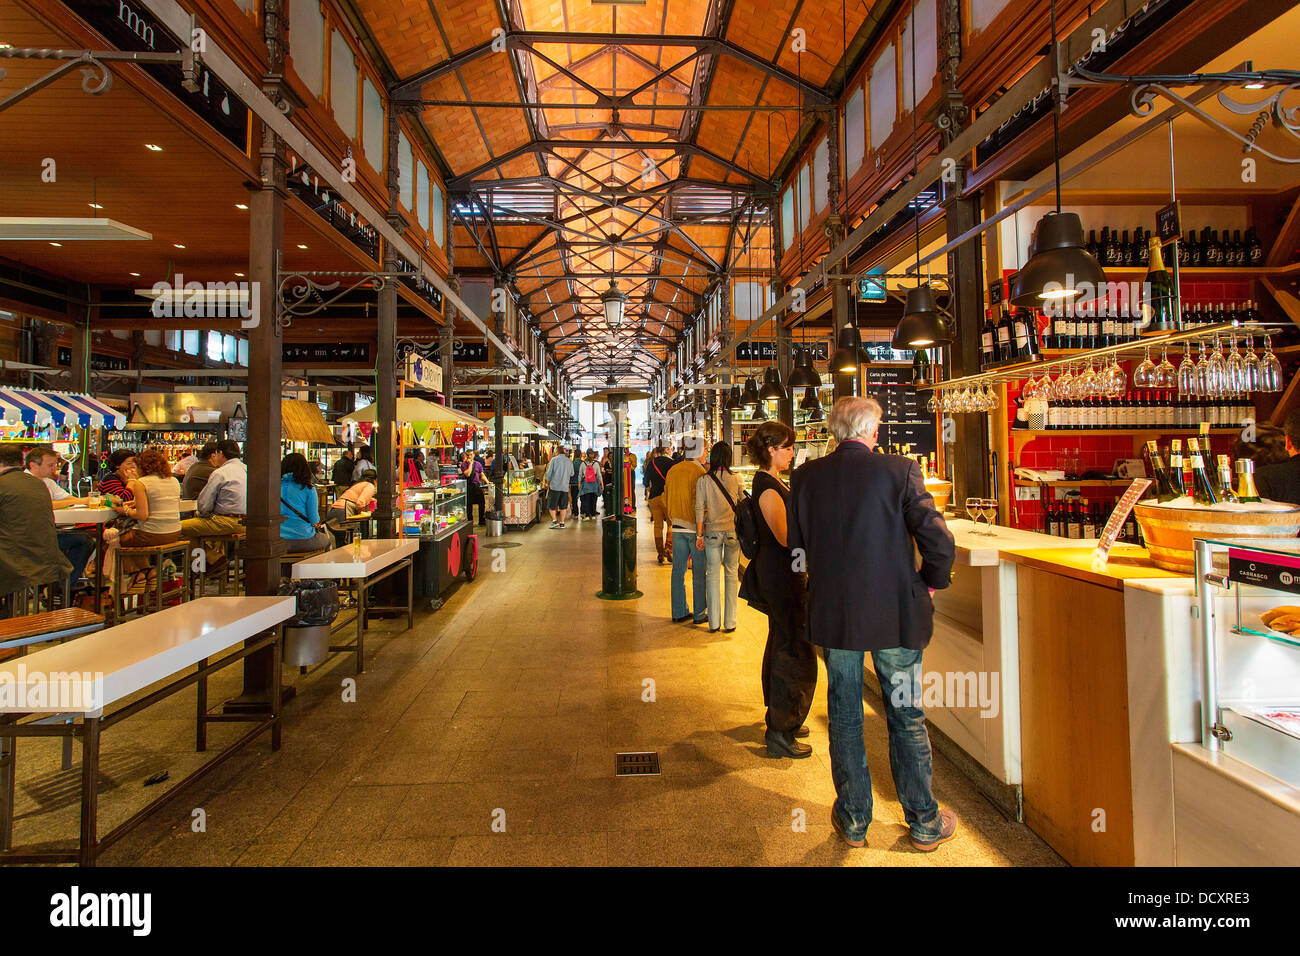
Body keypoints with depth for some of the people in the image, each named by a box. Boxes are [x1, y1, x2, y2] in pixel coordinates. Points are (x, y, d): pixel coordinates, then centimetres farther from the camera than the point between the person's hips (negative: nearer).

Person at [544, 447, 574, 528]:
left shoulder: (554, 459, -4)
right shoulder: (569, 461, 7)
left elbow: (549, 473, -4)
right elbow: (572, 474, 17)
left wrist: (547, 482, 10)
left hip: (554, 486, -3)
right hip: (565, 487, 3)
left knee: (551, 505, 5)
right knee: (563, 506, 10)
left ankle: (554, 520, -7)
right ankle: (562, 523, 11)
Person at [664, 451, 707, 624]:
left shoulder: (672, 470, 8)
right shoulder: (699, 472, -13)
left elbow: (666, 498, 14)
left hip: (677, 527, 6)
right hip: (694, 528, -6)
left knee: (678, 571, 11)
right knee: (699, 573, 3)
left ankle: (679, 612, 17)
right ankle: (700, 614, 10)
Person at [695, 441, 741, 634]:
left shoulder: (703, 481, -3)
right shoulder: (736, 480, -4)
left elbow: (700, 509, -3)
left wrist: (699, 535, 4)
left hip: (712, 531, 0)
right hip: (733, 531, 0)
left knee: (713, 575, 8)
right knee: (731, 574, 9)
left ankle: (714, 623, 10)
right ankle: (730, 623, 12)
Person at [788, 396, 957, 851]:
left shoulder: (806, 477, -3)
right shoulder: (899, 470, -11)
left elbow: (797, 544, 5)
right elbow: (939, 543, -14)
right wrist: (929, 584, 4)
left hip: (831, 615, 2)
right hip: (894, 613, -2)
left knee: (844, 716, 15)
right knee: (906, 717, 14)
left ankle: (854, 820, 28)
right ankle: (924, 821, 29)